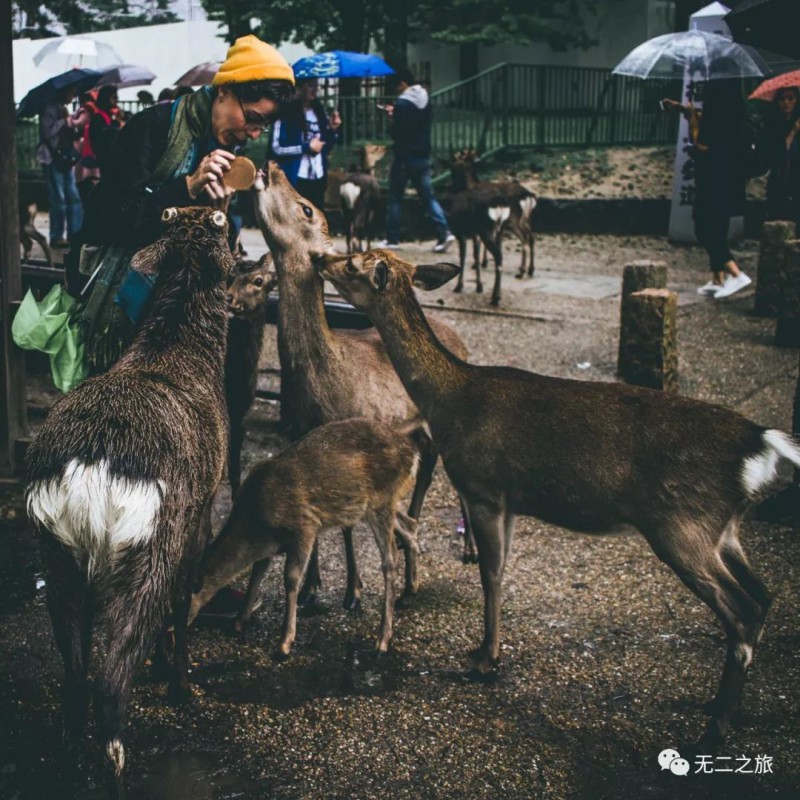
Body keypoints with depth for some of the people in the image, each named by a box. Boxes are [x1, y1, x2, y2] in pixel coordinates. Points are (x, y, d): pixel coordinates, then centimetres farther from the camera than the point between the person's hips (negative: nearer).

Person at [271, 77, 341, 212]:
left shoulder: (318, 111, 12)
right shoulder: (286, 113, -9)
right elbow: (276, 148, -15)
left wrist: (333, 130, -1)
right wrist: (307, 147, -14)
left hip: (318, 179, 6)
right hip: (295, 180, -6)